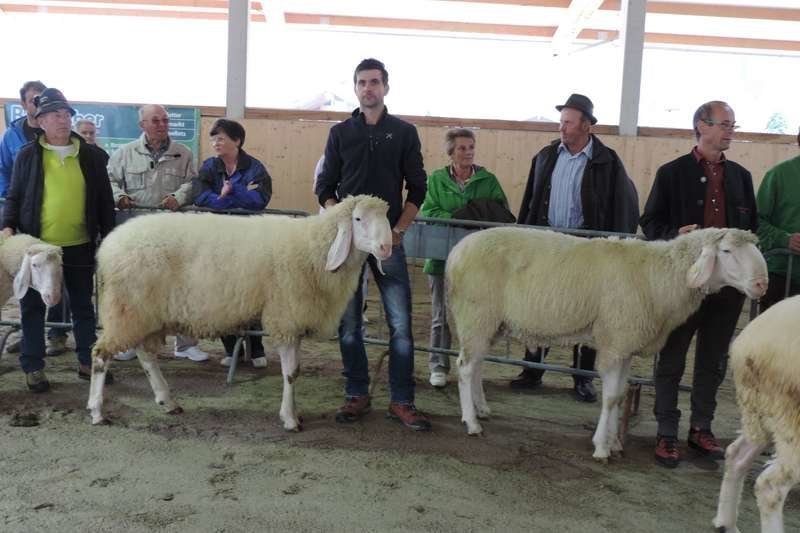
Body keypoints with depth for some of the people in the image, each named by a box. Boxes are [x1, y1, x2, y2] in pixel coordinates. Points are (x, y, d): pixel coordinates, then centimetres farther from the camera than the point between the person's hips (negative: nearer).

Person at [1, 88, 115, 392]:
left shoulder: (91, 155, 4)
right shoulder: (27, 155, 1)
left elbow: (105, 200, 7)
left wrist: (108, 238, 4)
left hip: (80, 246, 1)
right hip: (37, 245, -1)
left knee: (83, 306, 11)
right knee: (33, 308, 8)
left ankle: (88, 362, 25)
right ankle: (33, 367, 20)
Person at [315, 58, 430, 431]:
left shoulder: (404, 133, 7)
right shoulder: (340, 133, 10)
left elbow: (417, 189, 5)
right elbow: (325, 187, 9)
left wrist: (399, 229, -6)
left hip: (388, 238, -1)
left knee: (401, 324, -4)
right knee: (348, 324, 5)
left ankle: (401, 402, 7)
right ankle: (357, 396, 18)